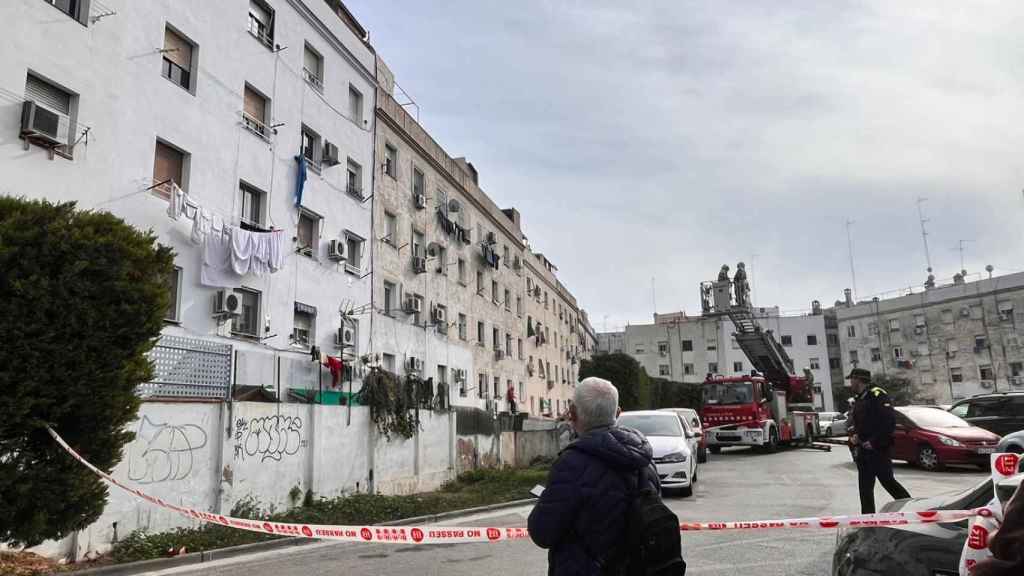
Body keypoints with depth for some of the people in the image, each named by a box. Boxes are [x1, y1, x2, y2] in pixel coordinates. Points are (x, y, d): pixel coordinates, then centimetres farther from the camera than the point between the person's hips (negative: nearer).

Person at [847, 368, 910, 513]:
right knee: (865, 487, 9)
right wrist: (854, 436, 5)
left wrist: (874, 442, -20)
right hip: (864, 451, 9)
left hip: (879, 450, -9)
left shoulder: (877, 395, -12)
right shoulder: (859, 400, 17)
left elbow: (889, 421, -20)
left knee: (887, 481, 0)